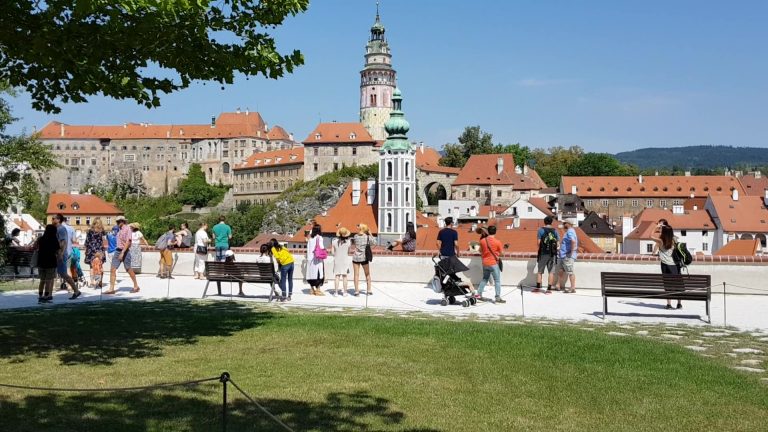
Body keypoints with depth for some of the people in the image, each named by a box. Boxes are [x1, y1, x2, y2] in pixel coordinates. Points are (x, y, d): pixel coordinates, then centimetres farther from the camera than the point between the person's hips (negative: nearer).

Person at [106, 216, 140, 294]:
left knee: (129, 270, 4)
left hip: (125, 251, -8)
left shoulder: (127, 229, -11)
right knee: (112, 269, -2)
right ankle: (111, 289, -2)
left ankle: (136, 287, 19)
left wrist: (122, 253, -24)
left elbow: (128, 242, -19)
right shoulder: (119, 229, 14)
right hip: (118, 251, 8)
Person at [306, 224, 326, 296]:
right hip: (318, 258, -6)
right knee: (319, 273, -1)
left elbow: (308, 248, 10)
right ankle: (318, 290, -1)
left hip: (310, 258, 6)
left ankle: (312, 290, 15)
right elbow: (321, 248, -12)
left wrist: (308, 257, 16)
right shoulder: (319, 238, -9)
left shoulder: (310, 238, 8)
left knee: (311, 273, 10)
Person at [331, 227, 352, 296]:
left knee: (336, 277, 4)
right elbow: (348, 252, 0)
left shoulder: (334, 241, -7)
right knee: (344, 277, 7)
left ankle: (336, 292, 3)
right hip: (345, 261, 0)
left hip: (337, 261, 0)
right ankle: (345, 292, 10)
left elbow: (332, 253, -5)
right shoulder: (348, 242, -9)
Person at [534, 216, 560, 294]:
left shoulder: (541, 230, -3)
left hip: (543, 253, -2)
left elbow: (538, 242, -8)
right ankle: (549, 289, 5)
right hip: (552, 253, 2)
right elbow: (558, 243, 3)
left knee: (540, 271, 9)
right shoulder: (555, 231, 5)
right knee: (550, 271, 6)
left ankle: (538, 288, 10)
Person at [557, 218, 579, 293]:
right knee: (560, 271, 16)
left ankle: (573, 289, -5)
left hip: (567, 256, -11)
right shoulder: (568, 231, 18)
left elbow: (573, 241, -31)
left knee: (570, 272, -8)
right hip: (562, 256, 11)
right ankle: (561, 286, 25)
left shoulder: (570, 232, -15)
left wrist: (572, 252, -27)